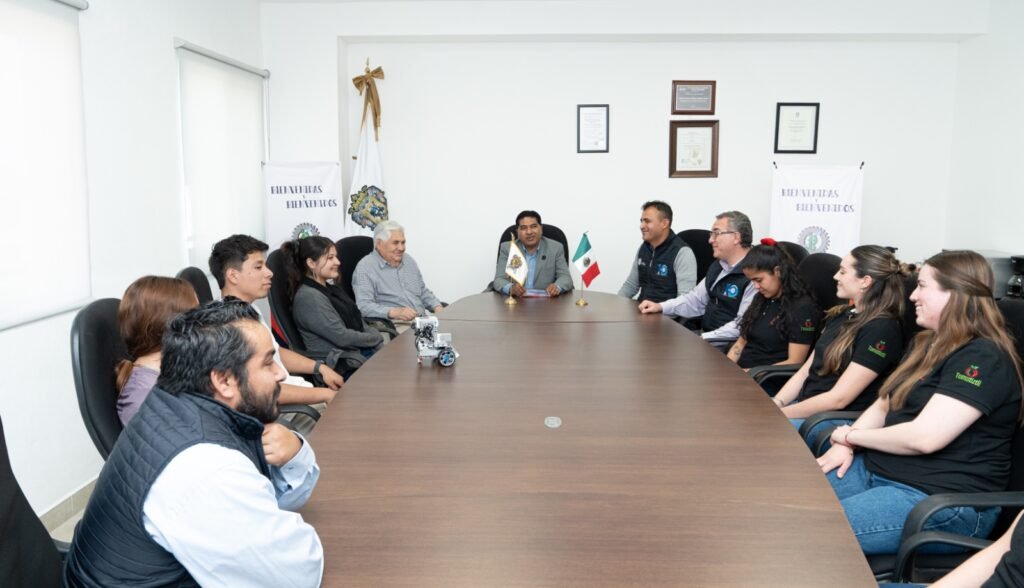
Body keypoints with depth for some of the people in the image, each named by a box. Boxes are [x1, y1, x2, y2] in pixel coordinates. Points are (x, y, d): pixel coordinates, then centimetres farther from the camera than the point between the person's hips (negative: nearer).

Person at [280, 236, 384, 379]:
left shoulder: (330, 288, 14)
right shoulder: (308, 297, -13)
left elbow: (360, 323, 13)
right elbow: (342, 337, -17)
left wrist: (382, 344, -2)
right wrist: (378, 339, -7)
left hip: (363, 353, 8)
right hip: (346, 369, -8)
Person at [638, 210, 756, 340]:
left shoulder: (752, 276, -19)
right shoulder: (718, 267, 14)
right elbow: (696, 299, 21)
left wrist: (703, 339, -25)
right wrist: (660, 306, 7)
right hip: (704, 335, 9)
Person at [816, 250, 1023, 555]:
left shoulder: (983, 358, -16)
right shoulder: (928, 343, 16)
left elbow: (923, 437, -24)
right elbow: (883, 406, 17)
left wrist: (851, 435, -8)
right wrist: (844, 446, -3)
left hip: (943, 500, -9)